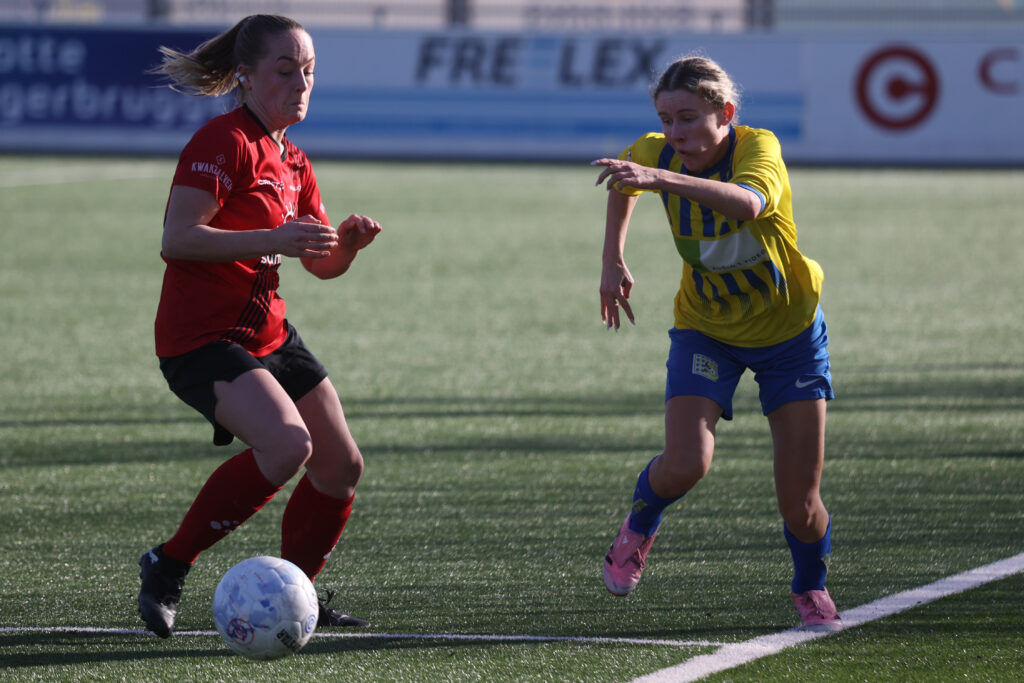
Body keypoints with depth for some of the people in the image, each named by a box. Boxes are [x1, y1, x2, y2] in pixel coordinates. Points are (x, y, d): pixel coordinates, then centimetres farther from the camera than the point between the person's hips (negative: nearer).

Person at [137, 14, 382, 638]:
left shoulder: (293, 164, 14)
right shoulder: (224, 142, -14)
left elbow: (323, 264, 20)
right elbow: (176, 239, -23)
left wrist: (349, 242, -3)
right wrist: (272, 240, -30)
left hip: (269, 334, 9)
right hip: (201, 339, -9)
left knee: (343, 468, 7)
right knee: (287, 445, -28)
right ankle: (169, 567, -14)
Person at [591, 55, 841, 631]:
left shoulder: (758, 148, -27)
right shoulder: (657, 154, -14)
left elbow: (748, 202, -53)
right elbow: (626, 179, 13)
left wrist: (663, 178, -63)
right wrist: (613, 261, 6)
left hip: (789, 330, -2)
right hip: (707, 330, 2)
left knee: (800, 502, -4)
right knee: (686, 464, -23)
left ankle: (812, 589, 29)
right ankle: (640, 526, 12)